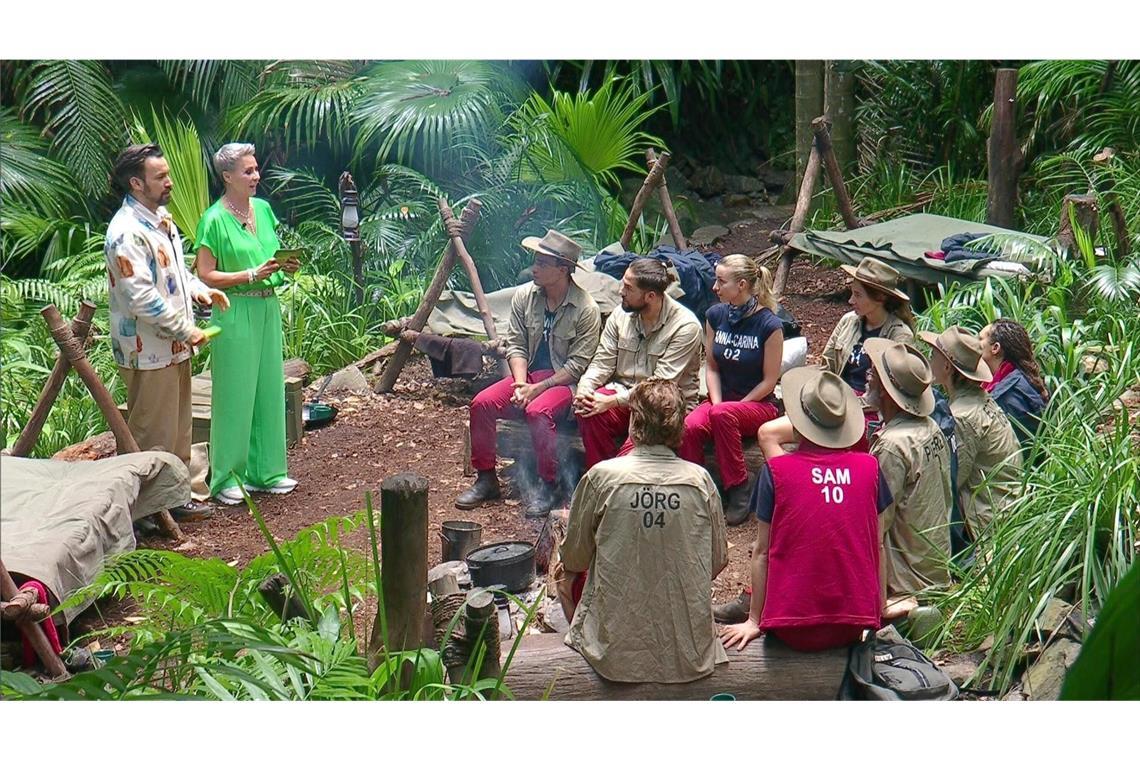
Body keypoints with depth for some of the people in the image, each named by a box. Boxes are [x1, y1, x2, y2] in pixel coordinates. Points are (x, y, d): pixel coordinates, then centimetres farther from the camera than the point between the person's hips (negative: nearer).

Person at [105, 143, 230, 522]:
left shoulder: (161, 218, 10)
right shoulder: (127, 232, -21)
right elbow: (142, 297, -26)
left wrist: (200, 290, 4)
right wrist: (187, 331, -20)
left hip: (174, 348, 10)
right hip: (148, 351, -10)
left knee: (179, 430, 18)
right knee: (153, 434, -1)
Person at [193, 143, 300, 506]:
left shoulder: (263, 209, 9)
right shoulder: (214, 220, -12)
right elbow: (207, 275, -14)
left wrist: (287, 266, -2)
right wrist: (252, 275, -21)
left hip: (267, 308, 7)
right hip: (235, 311, -7)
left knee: (268, 388, 11)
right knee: (235, 393, -1)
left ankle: (264, 471, 22)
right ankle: (226, 478, 9)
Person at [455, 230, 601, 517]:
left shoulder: (586, 310, -15)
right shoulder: (525, 296, 1)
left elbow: (577, 365, -15)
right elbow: (515, 345, 4)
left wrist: (537, 389, -20)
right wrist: (520, 383, -12)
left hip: (564, 381, -6)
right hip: (528, 374, 6)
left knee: (538, 411, -36)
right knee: (482, 402, -18)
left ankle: (550, 486, -20)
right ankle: (486, 478, -4)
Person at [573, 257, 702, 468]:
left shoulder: (685, 326, -15)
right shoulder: (621, 316, 3)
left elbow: (661, 384, -20)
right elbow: (602, 363, 5)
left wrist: (613, 401, -26)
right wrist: (585, 388, -18)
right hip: (623, 392, 5)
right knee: (588, 411, -25)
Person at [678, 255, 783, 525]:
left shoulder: (769, 325, -13)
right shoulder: (716, 315, 3)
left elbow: (770, 380, -10)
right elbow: (711, 366, 8)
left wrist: (722, 409, -13)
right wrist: (716, 403, -9)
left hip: (758, 404, -4)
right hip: (722, 399, 4)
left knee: (723, 414, -37)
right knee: (689, 427, -29)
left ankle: (738, 491, -22)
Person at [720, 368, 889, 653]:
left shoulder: (776, 471, -7)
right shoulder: (869, 467, 0)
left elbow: (761, 551, -3)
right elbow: (877, 546, 6)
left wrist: (754, 621, 5)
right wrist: (877, 613, 17)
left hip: (794, 630, -3)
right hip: (854, 628, 3)